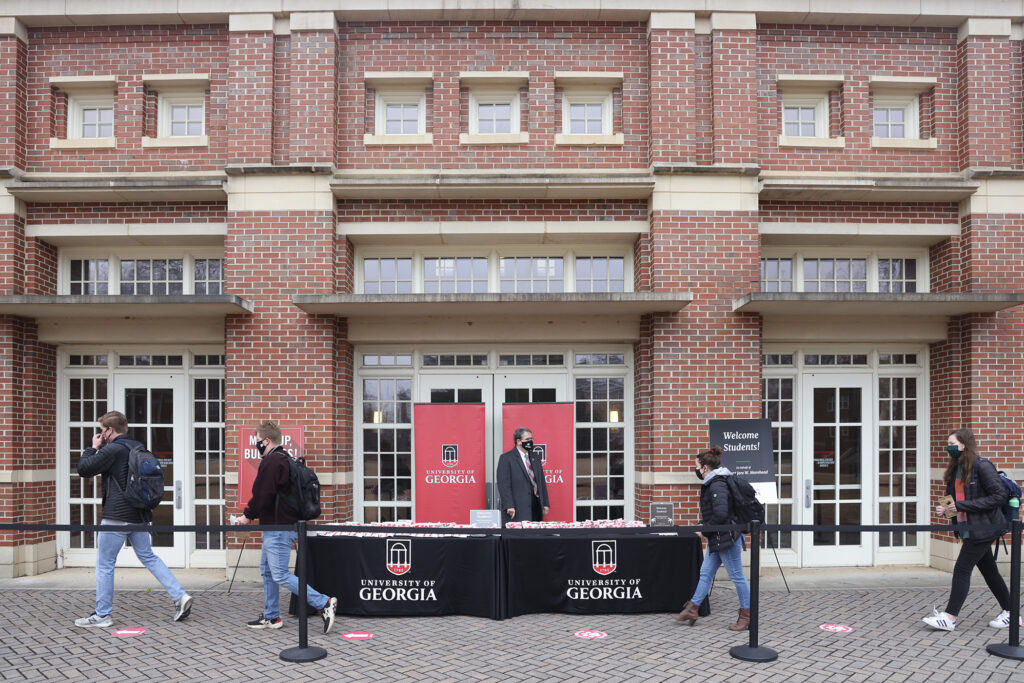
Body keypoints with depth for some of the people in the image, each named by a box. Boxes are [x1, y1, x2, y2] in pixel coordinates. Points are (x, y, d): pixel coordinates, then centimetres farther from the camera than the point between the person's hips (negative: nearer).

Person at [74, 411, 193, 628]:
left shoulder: (112, 450, -13)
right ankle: (180, 597, 6)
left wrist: (93, 448, 2)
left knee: (104, 565, 5)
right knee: (148, 557, 14)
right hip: (139, 514, 8)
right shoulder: (138, 448, 12)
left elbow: (83, 469, -11)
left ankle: (102, 615, 14)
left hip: (116, 516, -8)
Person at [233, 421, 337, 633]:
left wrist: (248, 515, -4)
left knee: (280, 575, -8)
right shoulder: (284, 458, 16)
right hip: (276, 526, 11)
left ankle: (324, 603, -10)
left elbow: (263, 495, -19)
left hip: (278, 528, -11)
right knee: (267, 571, 18)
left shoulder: (272, 462, -17)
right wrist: (251, 513, 18)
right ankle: (271, 617, 26)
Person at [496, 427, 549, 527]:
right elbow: (503, 484, -9)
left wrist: (545, 504, 14)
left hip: (536, 507, 6)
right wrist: (509, 506, -17)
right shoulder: (506, 458, -3)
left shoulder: (535, 457, 18)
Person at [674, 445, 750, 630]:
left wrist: (704, 530, -16)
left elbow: (721, 515, -27)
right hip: (718, 539, 11)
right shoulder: (711, 483, 9)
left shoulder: (717, 486, -21)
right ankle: (691, 610, 18)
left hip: (726, 537, -11)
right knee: (705, 573, 12)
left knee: (737, 575, 1)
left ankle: (746, 616, 13)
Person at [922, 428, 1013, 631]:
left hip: (983, 528, -8)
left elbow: (1000, 496, -18)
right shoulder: (956, 469, 10)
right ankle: (1010, 613, 29)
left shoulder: (982, 466, -15)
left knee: (962, 569, -8)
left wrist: (963, 506, -20)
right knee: (989, 571, 16)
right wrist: (944, 508, -2)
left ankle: (950, 618, -3)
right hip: (968, 529, 8)